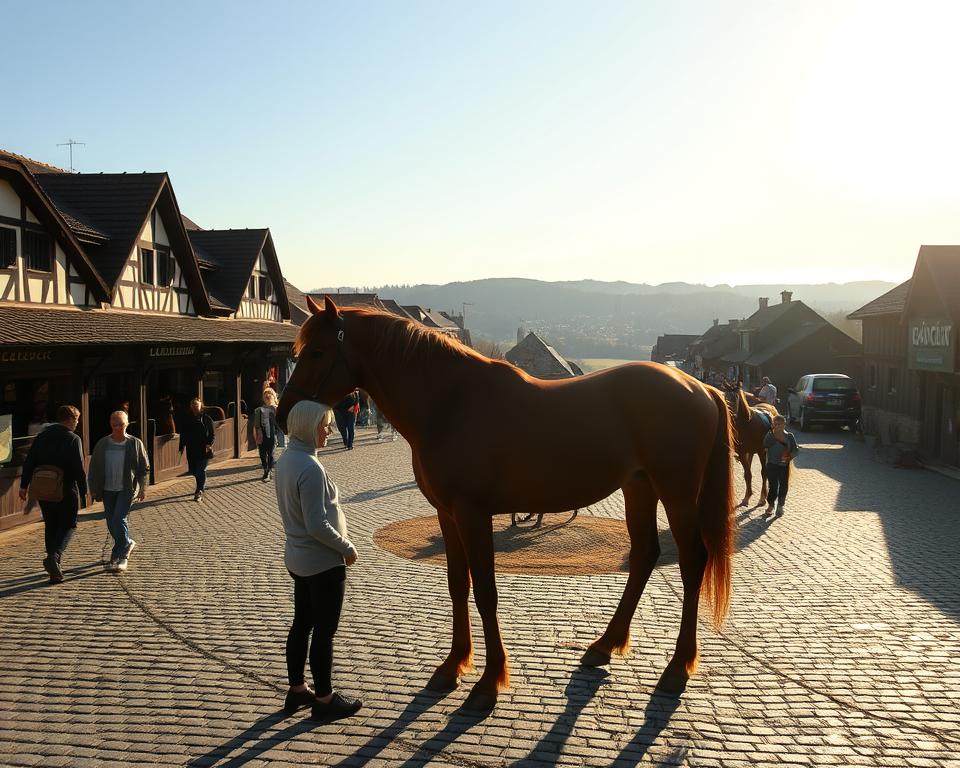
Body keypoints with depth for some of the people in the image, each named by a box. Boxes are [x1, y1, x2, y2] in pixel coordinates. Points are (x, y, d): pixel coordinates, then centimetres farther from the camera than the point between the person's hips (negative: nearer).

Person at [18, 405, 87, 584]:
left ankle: (55, 568, 16)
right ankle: (54, 556, -17)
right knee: (68, 525, 6)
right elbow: (79, 469, -14)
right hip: (67, 492, -5)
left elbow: (29, 462, 6)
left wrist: (24, 485, 9)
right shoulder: (73, 439, -10)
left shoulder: (41, 437, 8)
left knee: (50, 527, 14)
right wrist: (83, 491, -7)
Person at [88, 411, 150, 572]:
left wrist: (142, 488, -3)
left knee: (119, 519, -14)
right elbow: (94, 468, 8)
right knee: (111, 523, 8)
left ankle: (122, 556, -5)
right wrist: (94, 489, 4)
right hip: (108, 490, 4)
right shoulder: (102, 444, 3)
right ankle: (128, 544, 34)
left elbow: (144, 467, 3)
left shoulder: (135, 443, -2)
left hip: (127, 489, -4)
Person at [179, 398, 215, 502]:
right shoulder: (187, 419, 7)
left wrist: (209, 444, -15)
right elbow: (183, 434, 10)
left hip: (203, 449, -3)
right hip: (191, 449, 3)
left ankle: (200, 492, -1)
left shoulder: (207, 419, -2)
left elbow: (212, 434, -1)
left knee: (201, 470, -5)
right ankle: (201, 486, 33)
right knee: (194, 470, 8)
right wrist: (182, 446, 3)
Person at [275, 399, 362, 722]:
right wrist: (347, 548, -13)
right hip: (323, 562, -9)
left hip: (298, 558, 9)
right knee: (324, 631, 5)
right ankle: (324, 699, 18)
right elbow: (318, 526, -27)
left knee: (302, 624, 19)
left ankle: (296, 690, 32)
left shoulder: (285, 459, 3)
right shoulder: (310, 468, -26)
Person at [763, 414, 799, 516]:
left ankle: (780, 505, 22)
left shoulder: (789, 436, 2)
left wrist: (790, 456, -20)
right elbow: (765, 445, -20)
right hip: (772, 465, -2)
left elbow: (796, 449, -1)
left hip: (784, 465, 2)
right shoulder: (770, 435, -2)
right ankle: (770, 504, 17)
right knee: (773, 486, -2)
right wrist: (773, 434, -25)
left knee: (783, 486, 6)